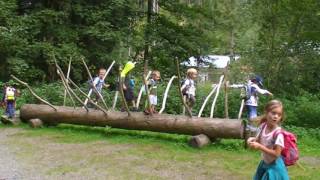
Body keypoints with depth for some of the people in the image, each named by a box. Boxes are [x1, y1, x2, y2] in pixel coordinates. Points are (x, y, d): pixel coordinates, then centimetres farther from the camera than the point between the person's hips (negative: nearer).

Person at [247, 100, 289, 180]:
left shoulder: (278, 133, -26)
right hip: (264, 163, 7)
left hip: (274, 166, -7)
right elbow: (258, 140, 8)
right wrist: (252, 140, -14)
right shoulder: (263, 126, -7)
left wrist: (260, 147, -30)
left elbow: (276, 154, -27)